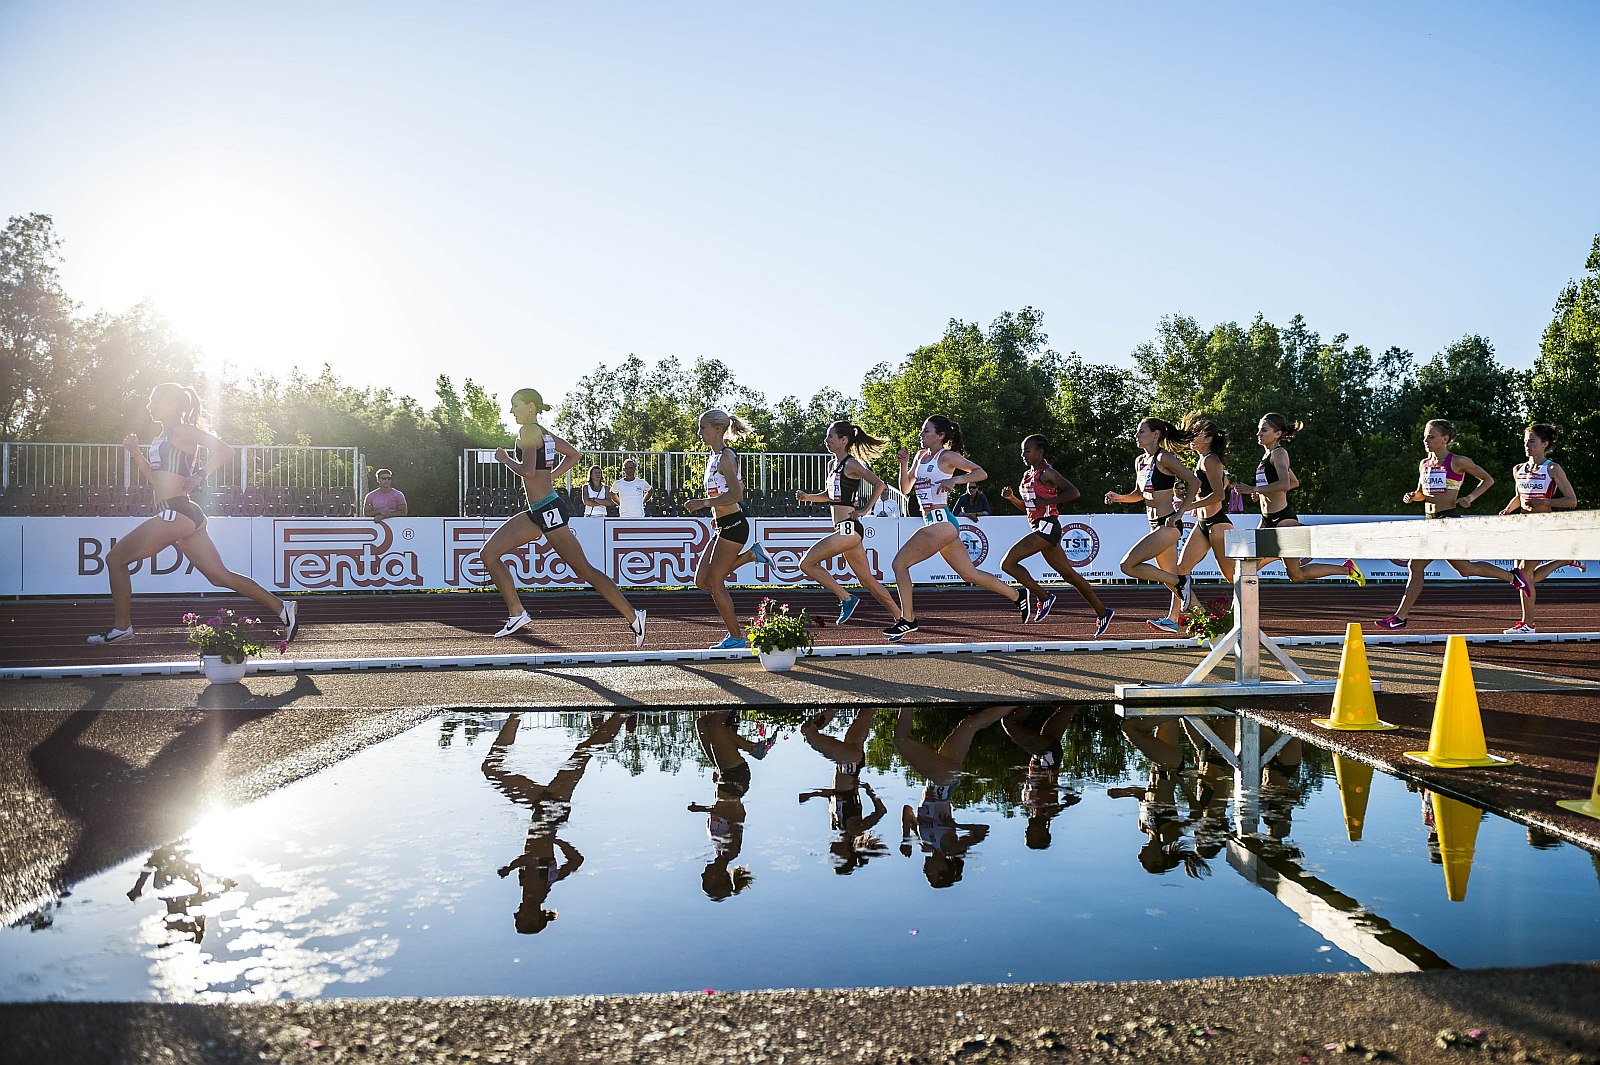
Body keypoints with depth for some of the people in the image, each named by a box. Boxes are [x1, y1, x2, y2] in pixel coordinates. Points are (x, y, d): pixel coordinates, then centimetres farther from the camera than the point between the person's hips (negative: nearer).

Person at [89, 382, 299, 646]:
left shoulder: (181, 430, -5)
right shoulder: (164, 437, 23)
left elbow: (225, 450, -16)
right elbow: (154, 479, 26)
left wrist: (199, 476, -15)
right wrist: (135, 451, 16)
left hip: (176, 513, -9)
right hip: (184, 516, 9)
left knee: (115, 558, 2)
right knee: (220, 576, 4)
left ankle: (121, 627, 8)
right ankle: (282, 608, -1)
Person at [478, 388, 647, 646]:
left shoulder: (528, 430, -12)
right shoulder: (544, 432, 14)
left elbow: (527, 471, -24)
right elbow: (573, 454, 26)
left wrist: (505, 459, -7)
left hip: (548, 511, -10)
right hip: (538, 512, 10)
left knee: (584, 570, -6)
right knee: (489, 553, 8)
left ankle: (632, 617, -1)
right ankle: (517, 614, 8)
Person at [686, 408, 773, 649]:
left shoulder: (726, 457, -14)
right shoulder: (713, 457, 15)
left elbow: (736, 495, -23)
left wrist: (704, 502, -24)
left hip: (733, 525, -10)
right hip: (723, 527, 10)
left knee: (714, 582, -5)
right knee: (701, 581, 7)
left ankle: (736, 638, 4)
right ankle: (750, 555, 13)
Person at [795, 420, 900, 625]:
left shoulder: (851, 464, -9)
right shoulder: (833, 465, 16)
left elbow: (879, 484, -15)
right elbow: (830, 495, 28)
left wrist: (864, 510, -13)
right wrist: (808, 497, 13)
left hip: (848, 528, -9)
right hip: (845, 530, 9)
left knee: (807, 563, -8)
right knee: (867, 580, 11)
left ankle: (846, 599, -3)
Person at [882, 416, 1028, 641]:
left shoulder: (947, 456, -6)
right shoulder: (921, 455, 17)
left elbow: (981, 473, -10)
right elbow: (905, 488, 19)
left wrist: (954, 480, -21)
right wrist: (904, 463, 5)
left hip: (941, 521, -9)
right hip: (932, 522, 9)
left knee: (900, 562, -10)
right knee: (969, 574, 13)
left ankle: (907, 619, -4)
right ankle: (1018, 595, 23)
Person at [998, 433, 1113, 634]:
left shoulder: (1047, 472, -8)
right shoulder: (1027, 475, 18)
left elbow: (1074, 493, -15)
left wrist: (1045, 501, -18)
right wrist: (1012, 497, 10)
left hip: (1047, 526, -9)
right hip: (1039, 526, 9)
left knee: (1008, 563, -16)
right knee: (1068, 574, 12)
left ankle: (1043, 597, -6)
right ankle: (1102, 612, 18)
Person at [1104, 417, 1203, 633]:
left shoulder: (1164, 458, -12)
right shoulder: (1140, 461, 13)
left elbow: (1194, 482, -13)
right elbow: (1139, 494, 24)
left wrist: (1180, 512, -16)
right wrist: (1119, 497, 5)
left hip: (1168, 524, -9)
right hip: (1156, 525, 9)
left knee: (1128, 565, -14)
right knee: (1171, 575, 16)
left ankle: (1181, 582, -5)